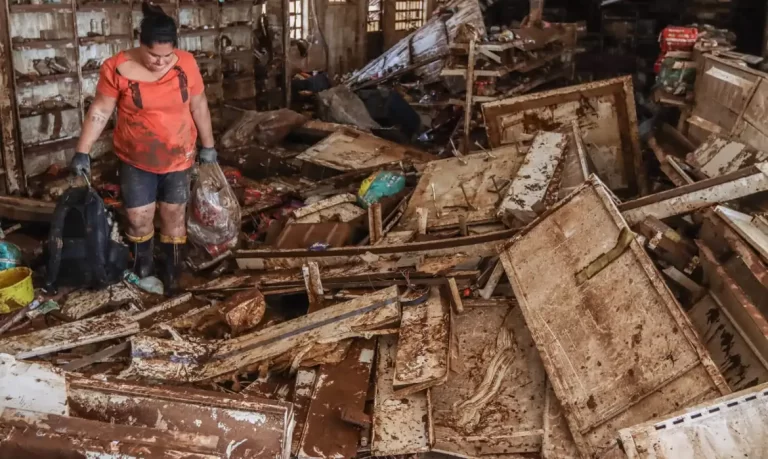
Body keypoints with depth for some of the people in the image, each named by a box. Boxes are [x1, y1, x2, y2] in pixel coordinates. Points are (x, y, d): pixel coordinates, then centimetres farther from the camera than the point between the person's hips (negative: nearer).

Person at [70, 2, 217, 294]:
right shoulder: (117, 68, -16)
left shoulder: (185, 64, -11)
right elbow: (100, 111, -8)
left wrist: (208, 146, 6)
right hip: (136, 161, -1)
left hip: (178, 158, 1)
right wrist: (82, 152, -8)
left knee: (173, 216, 10)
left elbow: (199, 106, 1)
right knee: (139, 219, 5)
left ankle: (171, 274, 27)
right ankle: (142, 272, 30)